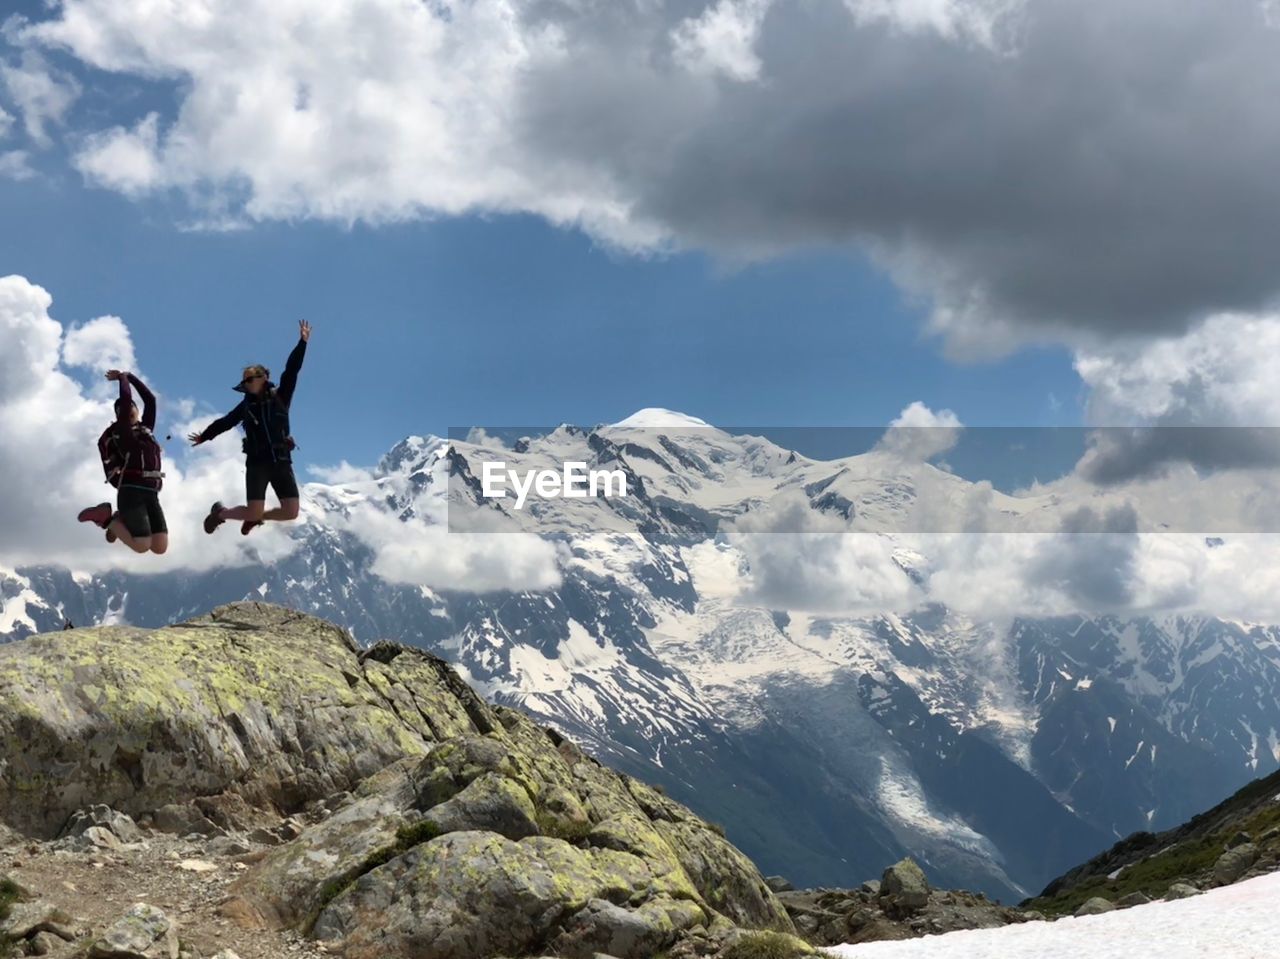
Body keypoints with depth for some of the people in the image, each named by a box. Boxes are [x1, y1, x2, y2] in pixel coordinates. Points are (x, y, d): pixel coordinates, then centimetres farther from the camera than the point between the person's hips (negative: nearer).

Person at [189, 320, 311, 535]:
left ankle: (256, 517, 23)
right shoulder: (246, 405, 10)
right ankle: (220, 513, 19)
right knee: (254, 513, -12)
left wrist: (302, 342, -10)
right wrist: (204, 437, 30)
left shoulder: (280, 397, 6)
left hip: (282, 462, 1)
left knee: (291, 513, -8)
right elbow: (225, 422, 23)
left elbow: (291, 371, -2)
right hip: (257, 463, -1)